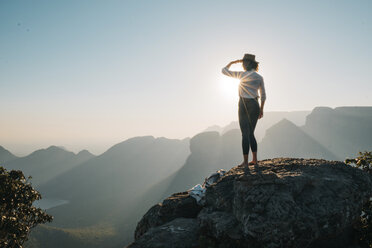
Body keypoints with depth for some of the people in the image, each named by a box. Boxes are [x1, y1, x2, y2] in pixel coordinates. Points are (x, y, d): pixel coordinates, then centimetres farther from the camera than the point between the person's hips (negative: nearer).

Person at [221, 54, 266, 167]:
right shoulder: (260, 77, 6)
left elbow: (224, 70, -1)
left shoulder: (242, 74, -9)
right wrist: (261, 109, 18)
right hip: (255, 106, 5)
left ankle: (245, 162, -1)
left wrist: (233, 62, 14)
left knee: (245, 134, -2)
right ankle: (254, 160, 15)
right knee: (251, 134, 14)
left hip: (244, 106, -5)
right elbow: (263, 95, 10)